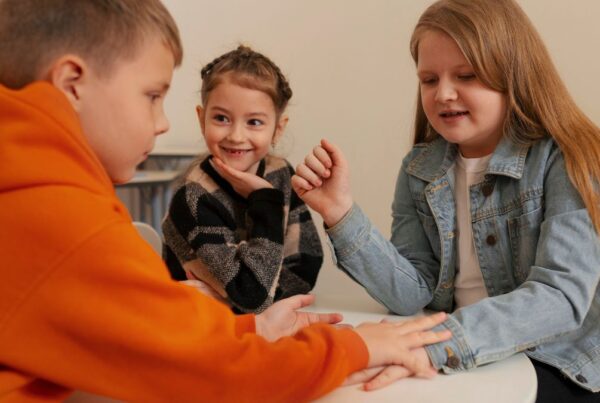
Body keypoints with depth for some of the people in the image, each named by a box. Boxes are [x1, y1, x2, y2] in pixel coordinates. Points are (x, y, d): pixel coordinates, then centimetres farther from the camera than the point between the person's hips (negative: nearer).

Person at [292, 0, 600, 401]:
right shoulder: (420, 170, 2)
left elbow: (562, 296, -26)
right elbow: (413, 293, -3)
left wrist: (437, 345, -40)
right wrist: (342, 215, -17)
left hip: (563, 368, -4)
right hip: (464, 362, 5)